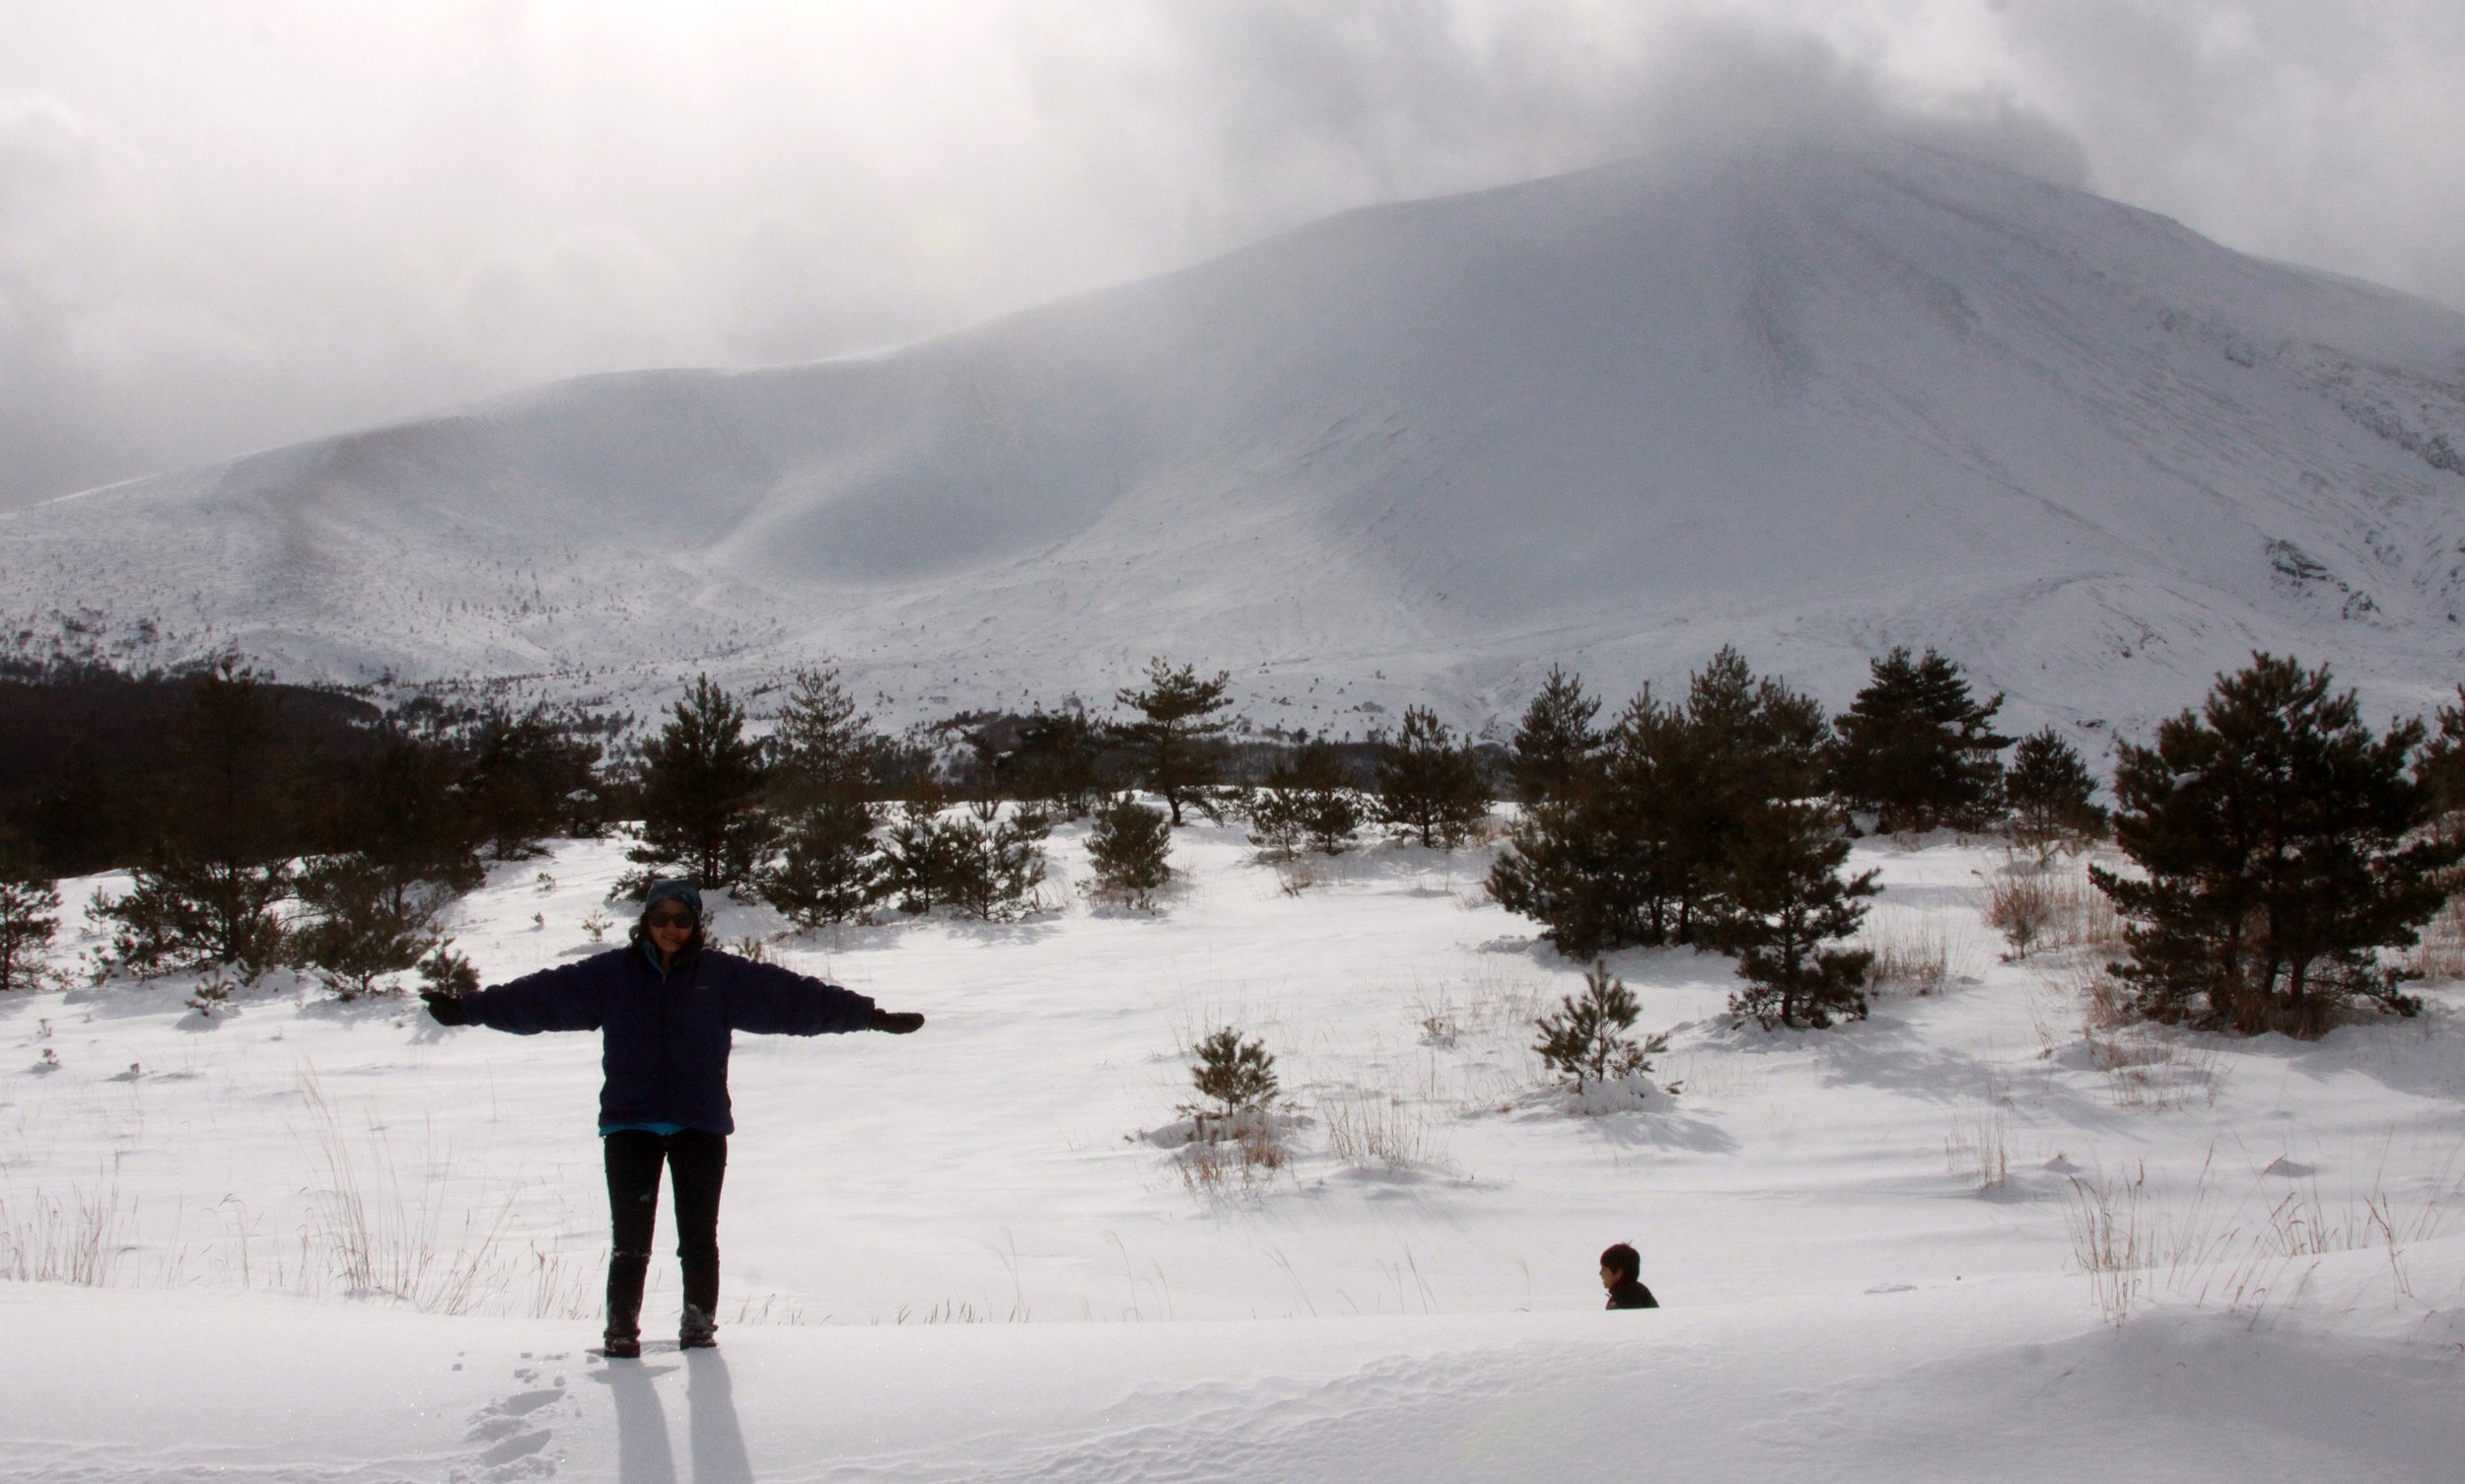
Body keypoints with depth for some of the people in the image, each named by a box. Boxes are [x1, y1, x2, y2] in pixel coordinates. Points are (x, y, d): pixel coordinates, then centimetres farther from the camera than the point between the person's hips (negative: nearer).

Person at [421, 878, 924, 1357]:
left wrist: (868, 1015, -5)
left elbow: (791, 996, -1)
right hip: (630, 1124, 0)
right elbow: (539, 996, 2)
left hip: (700, 1126, 0)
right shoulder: (610, 973, 3)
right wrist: (468, 1008, -2)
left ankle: (700, 1327, 20)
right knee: (630, 1238, -1)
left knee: (699, 1238, 7)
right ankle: (622, 1330, 10)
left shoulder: (723, 975, 2)